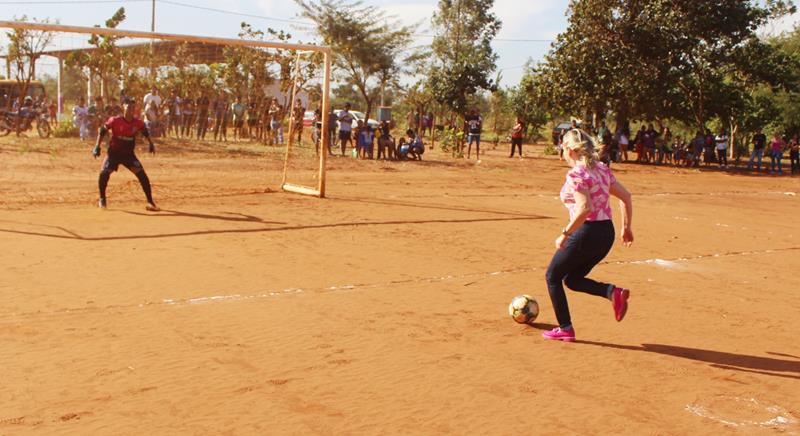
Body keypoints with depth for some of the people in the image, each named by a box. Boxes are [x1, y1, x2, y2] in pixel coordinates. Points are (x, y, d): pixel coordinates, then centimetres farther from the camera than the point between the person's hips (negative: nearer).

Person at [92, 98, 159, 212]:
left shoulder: (138, 123, -7)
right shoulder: (115, 121, -15)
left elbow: (145, 132, 14)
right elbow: (102, 131, -6)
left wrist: (151, 144, 11)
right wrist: (97, 146, -12)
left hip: (129, 154, 2)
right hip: (114, 152, -2)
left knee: (142, 174, -12)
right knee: (104, 173, -20)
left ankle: (150, 202, -3)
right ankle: (102, 199, 5)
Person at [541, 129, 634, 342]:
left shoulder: (575, 175, -15)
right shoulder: (602, 169, 10)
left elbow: (585, 208, -27)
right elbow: (626, 197, 11)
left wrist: (565, 234, -20)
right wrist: (626, 227, 17)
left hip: (586, 232, -8)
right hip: (607, 232, 8)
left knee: (553, 276, 13)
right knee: (572, 279, 22)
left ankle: (565, 329, 15)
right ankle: (613, 292, -1)